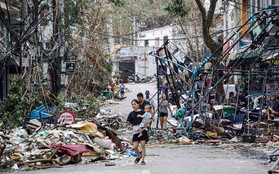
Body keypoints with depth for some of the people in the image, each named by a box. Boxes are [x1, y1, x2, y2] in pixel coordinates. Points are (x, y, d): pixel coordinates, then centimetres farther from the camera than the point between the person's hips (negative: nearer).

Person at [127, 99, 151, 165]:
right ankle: (139, 156, 25)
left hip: (143, 130, -2)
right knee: (135, 146, -5)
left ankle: (143, 160, 6)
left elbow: (150, 119, 2)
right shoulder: (131, 114, 10)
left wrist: (148, 122, -17)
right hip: (135, 131, 2)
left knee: (143, 145, -5)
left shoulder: (143, 112, 2)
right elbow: (129, 122, 12)